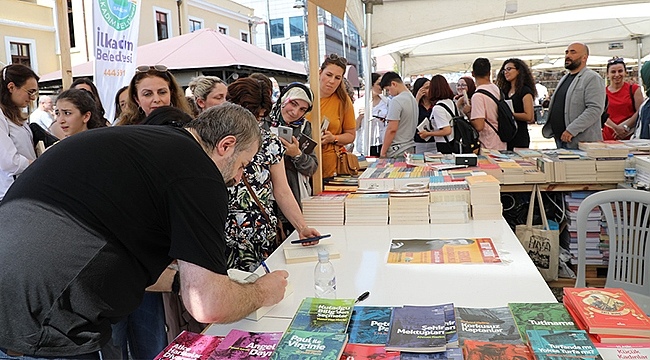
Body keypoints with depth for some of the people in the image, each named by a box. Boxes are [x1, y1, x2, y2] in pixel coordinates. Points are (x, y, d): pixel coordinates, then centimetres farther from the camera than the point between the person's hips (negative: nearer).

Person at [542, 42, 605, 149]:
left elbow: (594, 109, -17)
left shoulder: (592, 79, -7)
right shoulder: (564, 79, 20)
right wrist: (550, 130, 14)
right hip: (559, 140, 8)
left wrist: (571, 130, -22)